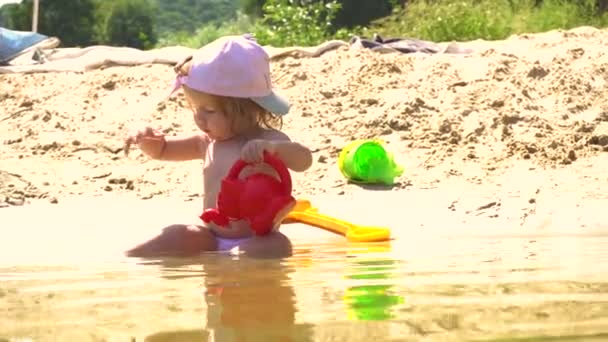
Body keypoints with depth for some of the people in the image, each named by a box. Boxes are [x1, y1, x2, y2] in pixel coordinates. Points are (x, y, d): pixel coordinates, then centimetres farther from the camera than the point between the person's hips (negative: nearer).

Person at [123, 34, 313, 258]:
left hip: (257, 239, -6)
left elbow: (303, 160, -30)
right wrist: (148, 140, -3)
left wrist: (270, 148, -50)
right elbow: (161, 150, 22)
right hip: (211, 237, 6)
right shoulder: (209, 141, 9)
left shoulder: (267, 141, -11)